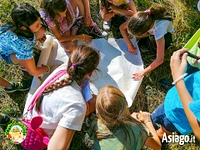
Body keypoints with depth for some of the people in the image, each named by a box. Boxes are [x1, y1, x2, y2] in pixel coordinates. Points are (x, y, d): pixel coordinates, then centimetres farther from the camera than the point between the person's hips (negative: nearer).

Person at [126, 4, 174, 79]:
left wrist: (143, 72, -43)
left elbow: (160, 59, -45)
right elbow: (122, 27, -22)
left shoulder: (159, 29, -47)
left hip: (166, 31, -3)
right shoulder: (141, 18, -39)